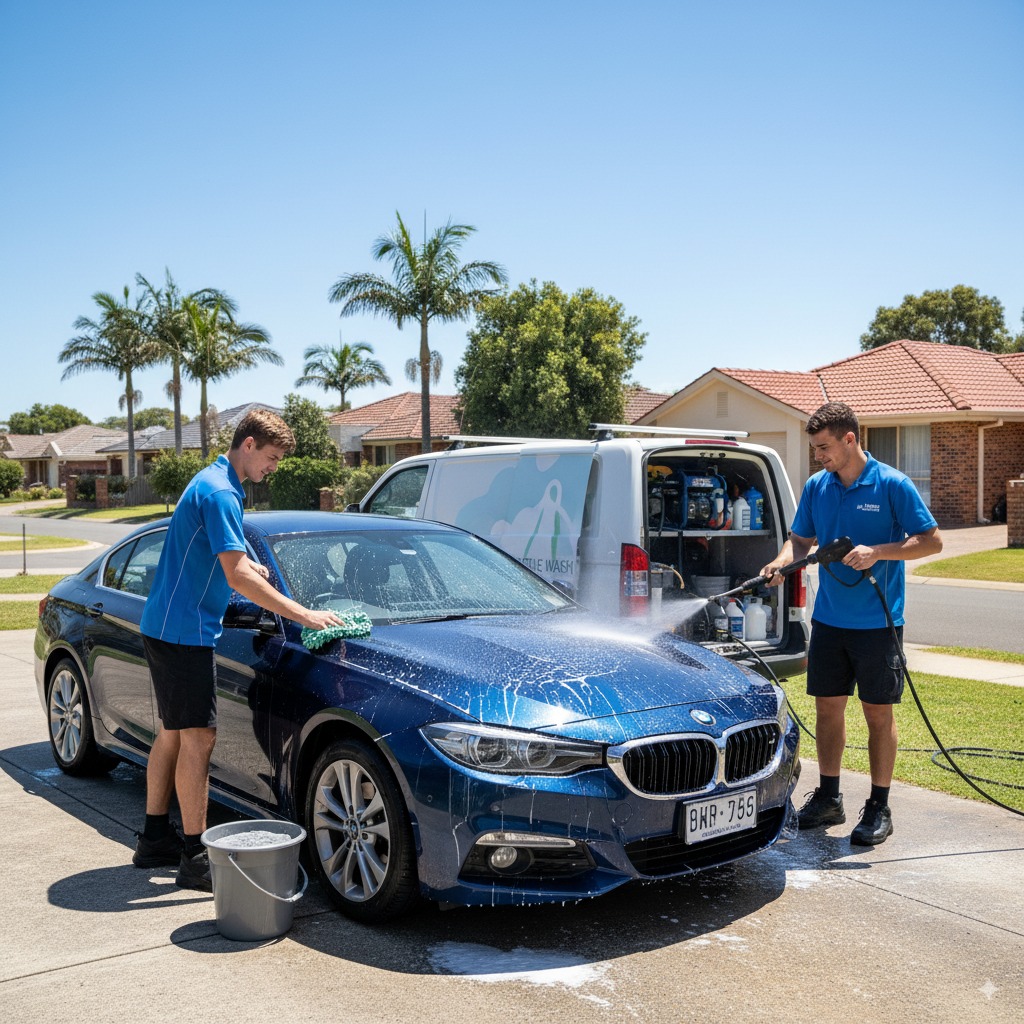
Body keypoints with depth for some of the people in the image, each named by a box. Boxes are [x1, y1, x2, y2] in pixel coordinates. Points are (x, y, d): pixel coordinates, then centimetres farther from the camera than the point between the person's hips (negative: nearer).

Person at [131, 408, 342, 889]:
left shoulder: (213, 483, 15)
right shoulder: (219, 493, -18)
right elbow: (237, 577, -25)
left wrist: (246, 565, 9)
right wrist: (304, 615, -23)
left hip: (167, 628, 11)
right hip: (184, 632, -11)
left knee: (173, 733, 15)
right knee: (197, 738, -7)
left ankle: (154, 839, 25)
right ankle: (195, 858, -1)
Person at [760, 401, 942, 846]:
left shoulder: (892, 485, -9)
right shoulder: (816, 487, 5)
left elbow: (931, 541, -8)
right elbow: (800, 539, 12)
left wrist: (877, 552, -21)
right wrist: (782, 561, -10)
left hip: (877, 623, -5)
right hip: (828, 620, 5)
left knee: (878, 712, 4)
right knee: (827, 707, 10)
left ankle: (879, 808, 14)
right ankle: (828, 797, 23)